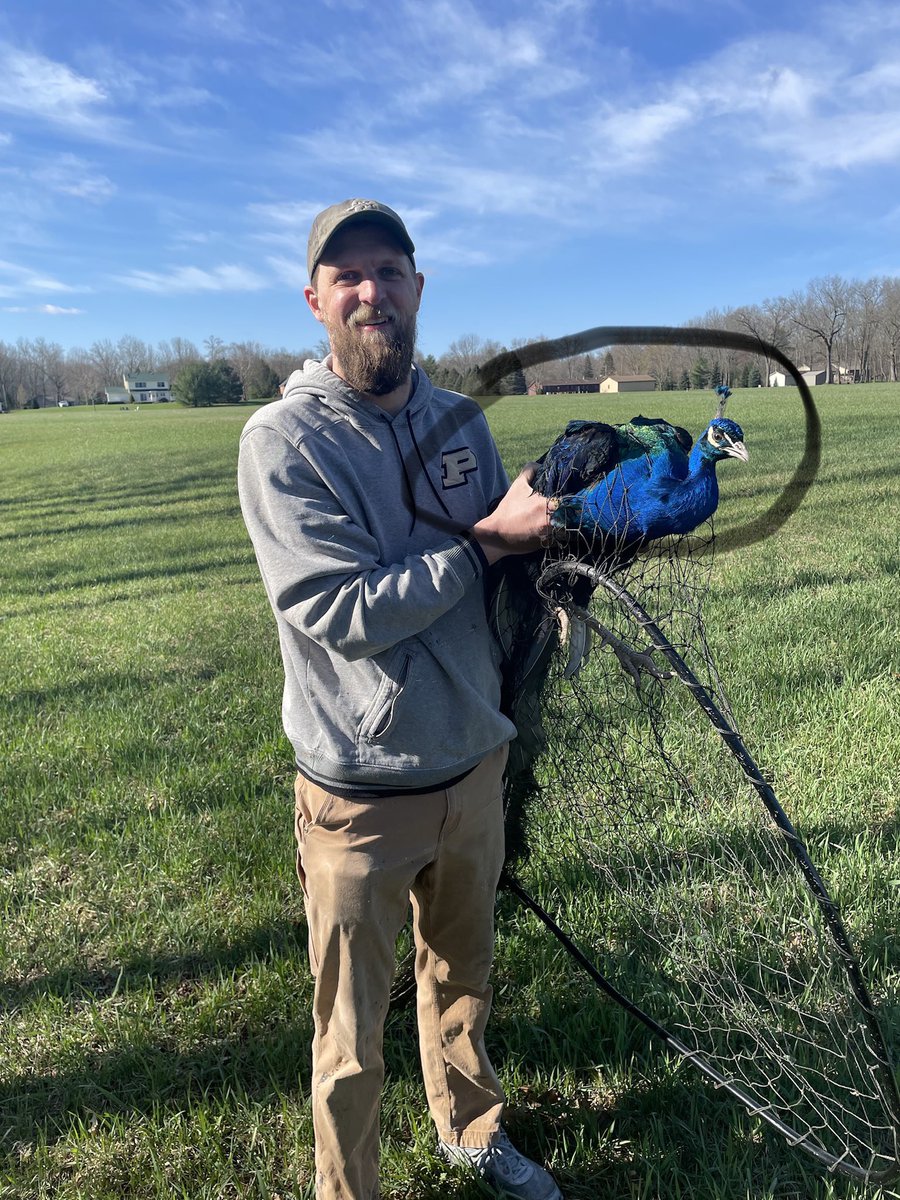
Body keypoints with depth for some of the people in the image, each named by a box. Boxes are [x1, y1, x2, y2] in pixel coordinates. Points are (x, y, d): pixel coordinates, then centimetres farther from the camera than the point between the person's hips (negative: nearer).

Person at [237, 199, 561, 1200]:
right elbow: (345, 613, -23)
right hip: (360, 793, -5)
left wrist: (551, 527, -8)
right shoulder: (283, 440, -15)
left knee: (463, 975, 27)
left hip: (475, 764, 6)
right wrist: (487, 541, -20)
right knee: (352, 1039, 12)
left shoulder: (460, 420, 4)